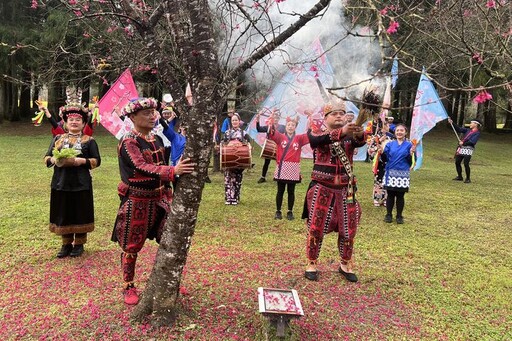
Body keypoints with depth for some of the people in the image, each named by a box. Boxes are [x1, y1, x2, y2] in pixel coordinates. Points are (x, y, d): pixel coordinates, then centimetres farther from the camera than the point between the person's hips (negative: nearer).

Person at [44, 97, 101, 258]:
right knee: (63, 214, 9)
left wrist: (80, 161, -18)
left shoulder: (89, 140, 1)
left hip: (81, 183, -3)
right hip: (61, 182, 3)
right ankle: (66, 244, 23)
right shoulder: (58, 138, 11)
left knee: (80, 214, 4)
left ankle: (79, 244, 20)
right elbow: (47, 158, 9)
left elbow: (96, 161, -4)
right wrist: (55, 160, -13)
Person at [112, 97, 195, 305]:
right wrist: (173, 171, -42)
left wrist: (168, 192, 14)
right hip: (137, 201, -6)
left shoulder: (157, 139, 7)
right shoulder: (128, 142, -14)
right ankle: (128, 287, 26)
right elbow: (143, 167, -29)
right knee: (131, 246, 7)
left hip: (160, 198, 6)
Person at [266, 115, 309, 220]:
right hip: (282, 168, -1)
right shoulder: (280, 137, 3)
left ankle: (290, 212, 20)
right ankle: (278, 211, 18)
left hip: (293, 169, 1)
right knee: (280, 191, 7)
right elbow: (272, 132, -14)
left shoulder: (299, 139, 7)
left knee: (291, 191, 9)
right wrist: (271, 122, -32)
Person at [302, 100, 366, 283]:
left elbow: (360, 142, -20)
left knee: (348, 229, 10)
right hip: (322, 189, -2)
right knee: (316, 227, 2)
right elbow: (318, 139, -26)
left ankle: (345, 264, 30)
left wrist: (360, 134, -44)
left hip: (345, 190, 3)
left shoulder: (350, 136, 3)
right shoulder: (316, 133, -2)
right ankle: (311, 264, 21)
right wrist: (341, 132, -42)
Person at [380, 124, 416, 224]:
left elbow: (411, 162, 0)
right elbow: (385, 159, 5)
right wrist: (382, 152, -13)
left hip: (403, 174, -1)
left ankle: (399, 216, 17)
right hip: (390, 173, 1)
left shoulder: (409, 145, 2)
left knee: (400, 196, 5)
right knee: (390, 195, 7)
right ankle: (388, 215, 18)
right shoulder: (390, 144, 7)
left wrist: (411, 154, -18)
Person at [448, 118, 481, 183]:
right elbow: (459, 129, 17)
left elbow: (472, 141, -16)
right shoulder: (468, 130, 18)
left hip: (468, 149, -7)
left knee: (466, 164, -12)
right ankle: (459, 176, 22)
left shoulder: (477, 133, -3)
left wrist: (463, 143, -19)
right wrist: (452, 123, 9)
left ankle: (468, 178, 1)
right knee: (457, 162, 8)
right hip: (461, 148, 7)